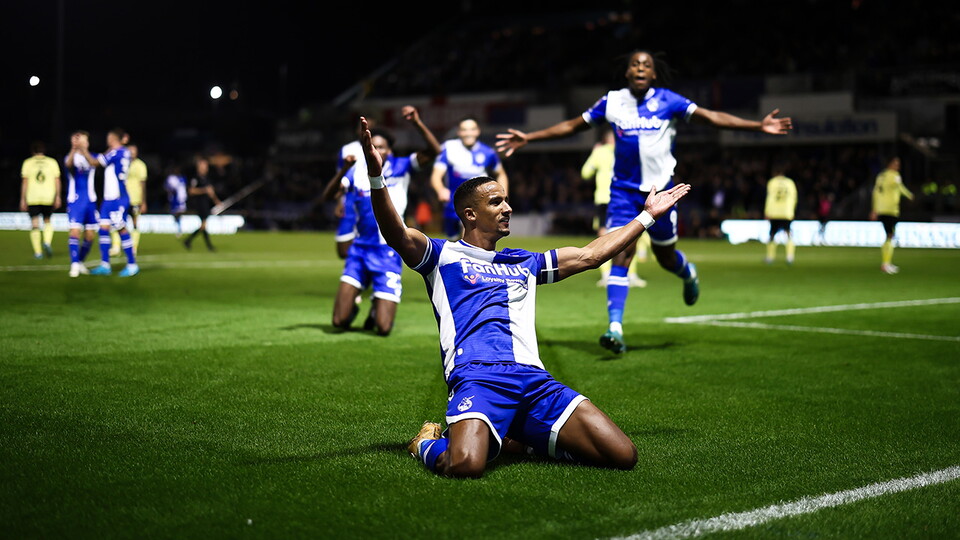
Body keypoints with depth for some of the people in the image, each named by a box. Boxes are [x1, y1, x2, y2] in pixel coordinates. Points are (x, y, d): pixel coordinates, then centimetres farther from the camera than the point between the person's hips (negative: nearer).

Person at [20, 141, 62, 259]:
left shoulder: (27, 162, 4)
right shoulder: (52, 162, 7)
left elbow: (25, 182, 1)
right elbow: (57, 181, 3)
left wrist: (23, 199, 4)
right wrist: (57, 197, 8)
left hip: (32, 198, -1)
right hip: (48, 197, 1)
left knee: (35, 224, 3)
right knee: (47, 221, 18)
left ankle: (38, 252, -2)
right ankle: (47, 242, -5)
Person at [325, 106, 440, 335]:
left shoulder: (400, 168, 0)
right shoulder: (357, 172, 6)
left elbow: (433, 151, -12)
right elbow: (329, 194, -7)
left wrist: (417, 123, -26)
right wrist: (344, 170, -23)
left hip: (388, 253, -2)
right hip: (360, 250, 2)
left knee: (383, 329, -6)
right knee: (339, 321, -6)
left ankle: (379, 306, 29)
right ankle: (352, 306, 30)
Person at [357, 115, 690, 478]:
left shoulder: (523, 264, 31)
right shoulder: (443, 256, 15)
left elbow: (590, 256, 37)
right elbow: (399, 236, -4)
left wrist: (647, 216, 41)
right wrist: (376, 178, -20)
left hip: (534, 379, 6)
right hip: (477, 377, -6)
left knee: (623, 455, -10)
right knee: (465, 466, -36)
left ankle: (519, 437, 12)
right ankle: (426, 443, 3)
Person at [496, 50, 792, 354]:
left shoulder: (666, 101, -3)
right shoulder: (611, 102, 1)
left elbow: (709, 117, -5)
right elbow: (572, 126, 10)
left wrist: (759, 126, -12)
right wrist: (529, 138, 7)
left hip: (660, 190, 0)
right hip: (623, 190, 0)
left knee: (665, 257, 11)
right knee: (621, 254, -14)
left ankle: (688, 273, 49)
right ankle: (615, 328, -17)